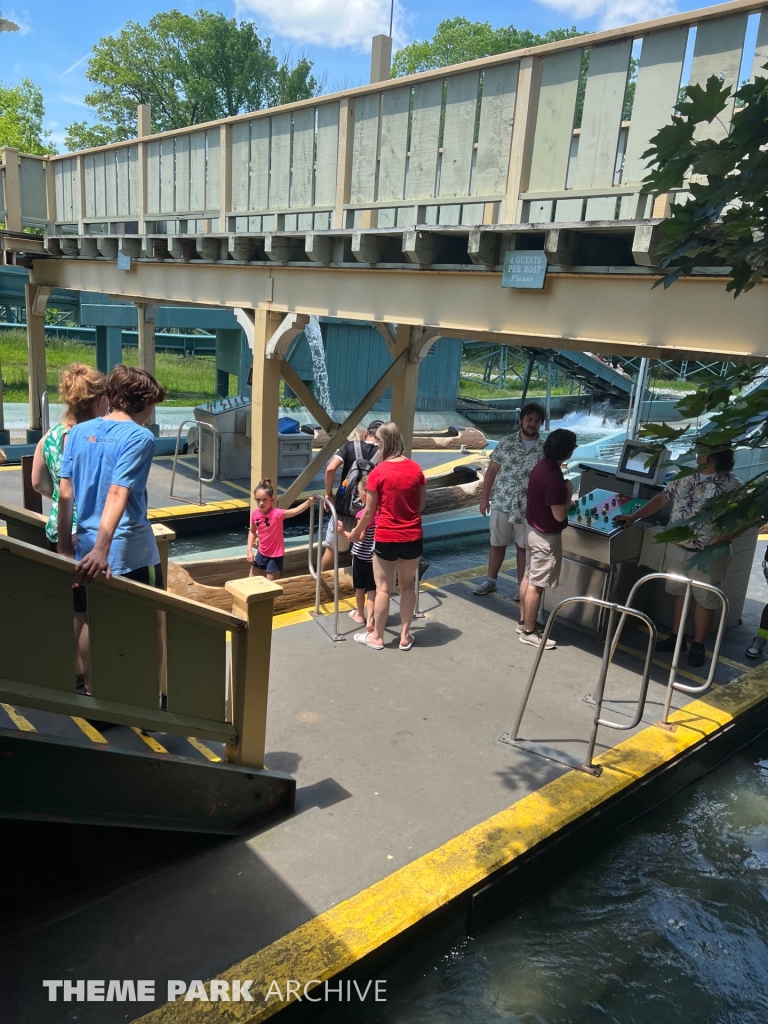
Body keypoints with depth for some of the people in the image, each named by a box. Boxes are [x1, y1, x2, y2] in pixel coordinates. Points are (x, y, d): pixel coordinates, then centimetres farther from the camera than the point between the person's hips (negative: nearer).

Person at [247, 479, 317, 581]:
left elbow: (295, 511, -42)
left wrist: (309, 502, -57)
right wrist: (249, 550, 4)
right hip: (261, 553, 6)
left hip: (275, 556, -6)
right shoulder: (255, 514, -8)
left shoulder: (277, 513, -25)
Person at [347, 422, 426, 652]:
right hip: (413, 537, 4)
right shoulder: (415, 469, -2)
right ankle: (405, 636, 23)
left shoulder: (378, 473, -13)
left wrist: (356, 532, 9)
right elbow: (422, 504, 7)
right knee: (408, 585, 16)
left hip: (386, 538, -3)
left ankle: (377, 636, 22)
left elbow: (369, 512, -8)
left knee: (383, 588, 9)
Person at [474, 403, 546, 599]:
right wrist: (484, 497, 1)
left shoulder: (545, 449, -3)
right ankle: (490, 580, 27)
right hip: (502, 503, 0)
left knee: (523, 546, 11)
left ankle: (521, 585, 24)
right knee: (497, 544, 12)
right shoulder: (506, 442, -3)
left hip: (528, 508, 0)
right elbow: (492, 470, 2)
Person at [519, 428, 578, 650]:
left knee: (529, 577, 18)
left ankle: (524, 622, 30)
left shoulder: (542, 466, 1)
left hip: (534, 529, 10)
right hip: (546, 536, -10)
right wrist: (569, 493, -12)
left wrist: (563, 493, 7)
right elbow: (559, 515, -24)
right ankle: (529, 632, 11)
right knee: (537, 584, 0)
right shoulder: (553, 478, -28)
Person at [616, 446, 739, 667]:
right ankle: (676, 637, 29)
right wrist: (633, 517, 4)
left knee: (705, 598, 7)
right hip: (677, 547, 6)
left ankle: (698, 645, 20)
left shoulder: (731, 486, -12)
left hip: (710, 554, -5)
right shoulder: (685, 478, 5)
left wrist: (721, 537, -27)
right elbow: (662, 498, 10)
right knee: (679, 592, 16)